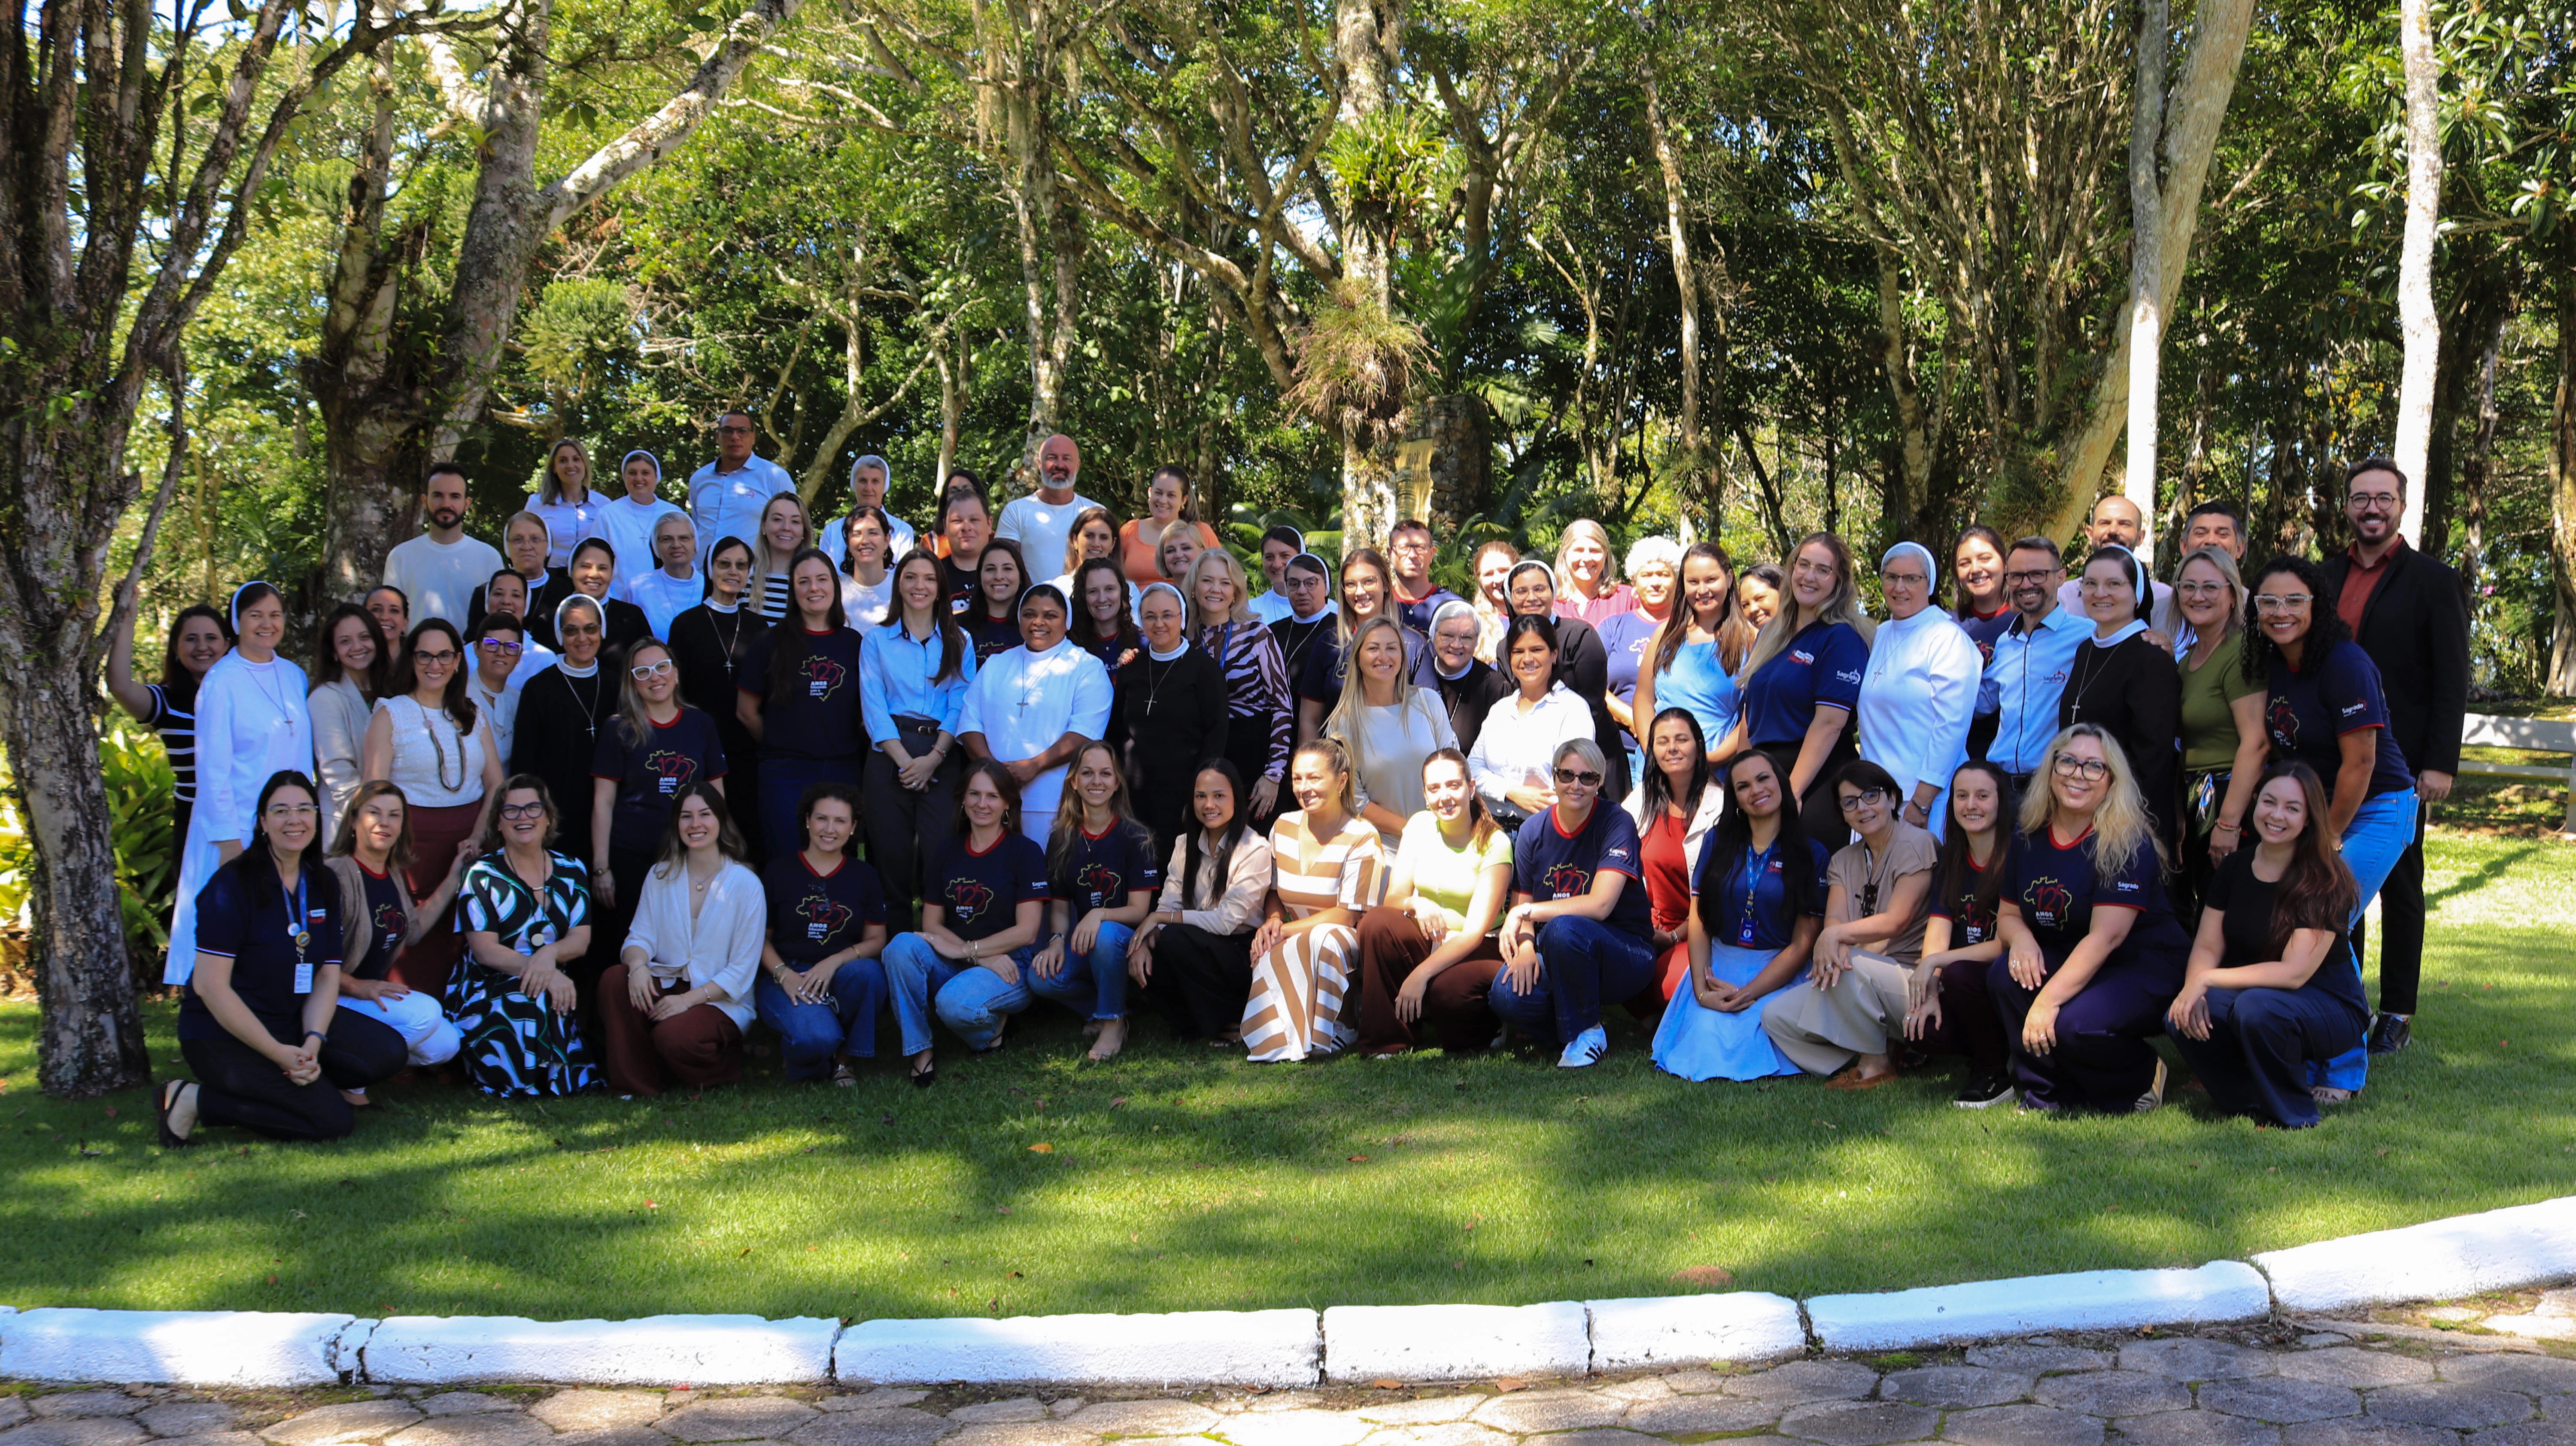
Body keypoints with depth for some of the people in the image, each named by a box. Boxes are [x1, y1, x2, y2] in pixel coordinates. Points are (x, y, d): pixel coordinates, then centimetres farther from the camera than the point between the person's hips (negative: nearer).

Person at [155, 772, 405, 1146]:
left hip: (293, 1021, 7)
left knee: (387, 1051, -11)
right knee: (333, 1121, -18)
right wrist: (279, 1053, -23)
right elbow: (209, 985, -21)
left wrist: (313, 1042, -16)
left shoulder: (323, 886, 5)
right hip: (223, 1035, -7)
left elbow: (327, 976, 4)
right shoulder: (233, 886, -16)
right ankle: (195, 1100, -8)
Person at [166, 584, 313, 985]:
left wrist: (308, 816, 9)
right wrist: (228, 839, -12)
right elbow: (212, 767, -9)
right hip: (238, 828, -5)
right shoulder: (222, 681, -8)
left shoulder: (294, 676, 10)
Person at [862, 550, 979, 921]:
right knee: (891, 852, -1)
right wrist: (904, 760, -11)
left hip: (942, 758, 0)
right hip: (889, 754, 0)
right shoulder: (877, 641, 11)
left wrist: (933, 758, -11)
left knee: (940, 851, -8)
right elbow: (873, 708, 1)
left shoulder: (959, 642, 12)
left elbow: (960, 706, 3)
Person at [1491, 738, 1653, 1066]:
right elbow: (1521, 907, 5)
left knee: (1563, 929, -36)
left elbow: (1599, 905, -21)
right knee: (1507, 995, -28)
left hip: (1623, 954, -4)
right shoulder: (1534, 831, 3)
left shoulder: (1616, 823, -11)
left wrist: (1527, 912, -17)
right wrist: (1525, 948, -16)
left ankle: (1587, 1032, -13)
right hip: (1556, 958, 4)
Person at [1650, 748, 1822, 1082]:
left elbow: (1803, 943, -4)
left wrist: (1748, 994, -15)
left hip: (1778, 974, -2)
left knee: (1742, 1039, -27)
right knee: (1707, 1039, -25)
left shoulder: (1811, 854, 2)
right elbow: (1698, 921, 4)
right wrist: (1701, 990, -11)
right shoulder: (1717, 842, 10)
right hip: (1718, 969, 2)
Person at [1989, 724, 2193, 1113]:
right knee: (2005, 974, -22)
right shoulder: (2029, 839, 3)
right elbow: (2007, 913, 10)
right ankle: (2049, 1094, -6)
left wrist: (2049, 1000, -32)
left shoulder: (2128, 843, -18)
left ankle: (2142, 1077, 3)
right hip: (2068, 963, 6)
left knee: (2074, 1024, -32)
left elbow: (2107, 935, -25)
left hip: (2145, 969, -6)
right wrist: (2020, 938, -17)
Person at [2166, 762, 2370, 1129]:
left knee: (2255, 1008, -37)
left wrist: (2207, 979, -27)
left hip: (2330, 1008, -5)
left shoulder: (2325, 880, -16)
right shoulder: (2235, 867, 2)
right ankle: (2251, 1103, -1)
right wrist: (2194, 990, -23)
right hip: (2255, 992, 5)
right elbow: (2208, 947, 0)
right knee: (2182, 1018, -25)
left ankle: (2293, 1117, -13)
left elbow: (2294, 972, -24)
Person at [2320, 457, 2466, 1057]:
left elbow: (2452, 682, -6)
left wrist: (2441, 763, -13)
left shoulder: (2434, 580, -2)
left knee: (2399, 886, 5)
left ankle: (2397, 1013, 12)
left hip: (2398, 764, -4)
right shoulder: (2326, 578, 10)